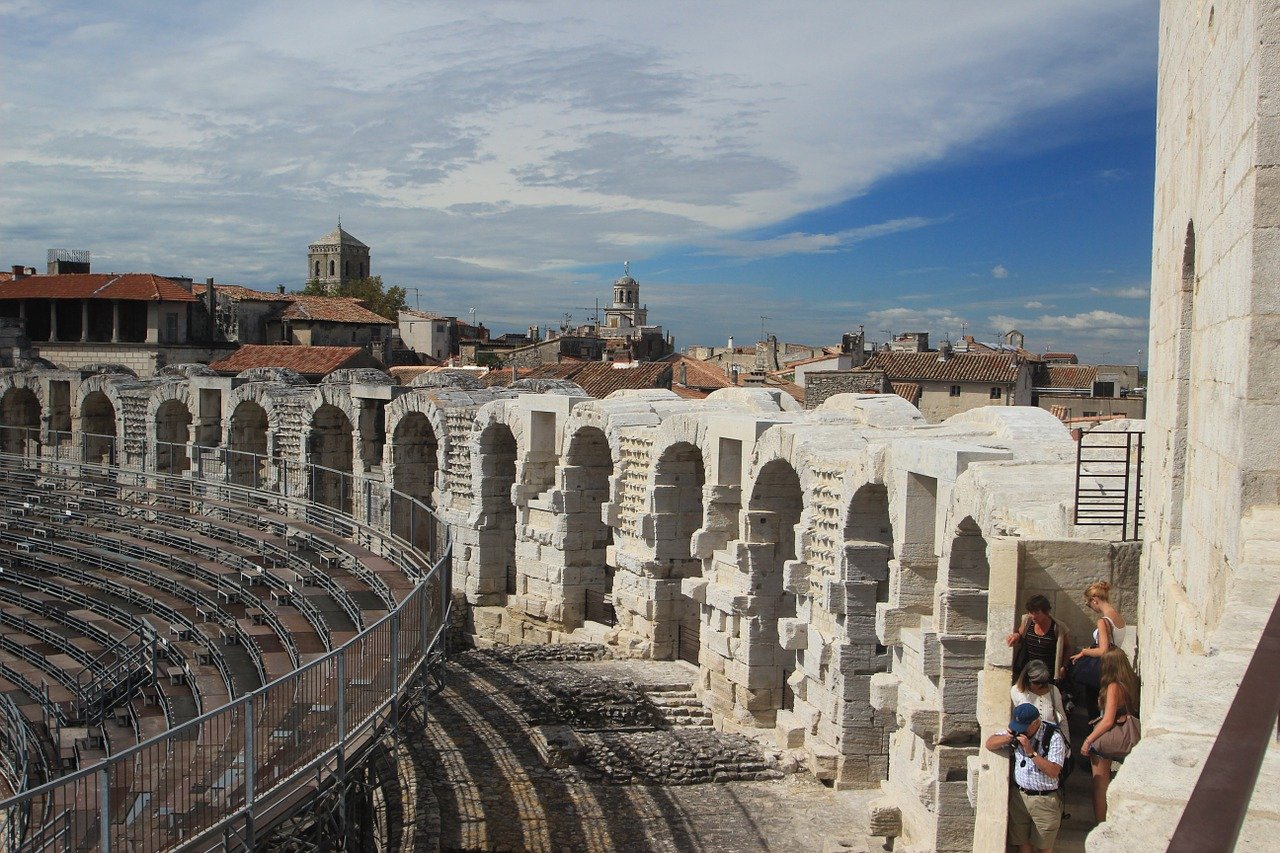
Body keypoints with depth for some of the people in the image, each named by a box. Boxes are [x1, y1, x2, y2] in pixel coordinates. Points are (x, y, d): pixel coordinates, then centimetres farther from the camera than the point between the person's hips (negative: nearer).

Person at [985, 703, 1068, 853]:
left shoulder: (1054, 737, -15)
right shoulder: (1017, 731, -1)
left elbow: (1054, 771, -21)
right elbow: (989, 744, 4)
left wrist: (1031, 752, -27)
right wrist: (1008, 738, -14)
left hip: (1044, 799, -4)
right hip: (1018, 795, 4)